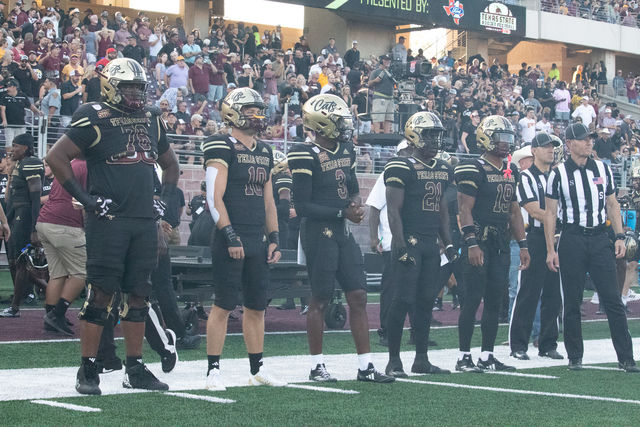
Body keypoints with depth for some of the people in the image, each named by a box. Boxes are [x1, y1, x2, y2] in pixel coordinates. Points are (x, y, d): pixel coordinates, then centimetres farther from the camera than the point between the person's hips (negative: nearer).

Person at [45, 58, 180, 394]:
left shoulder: (151, 120, 15)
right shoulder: (95, 120, -6)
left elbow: (169, 163, 29)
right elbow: (56, 157, -8)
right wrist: (83, 197, -10)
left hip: (144, 221, 6)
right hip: (108, 219, -6)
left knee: (138, 293, 8)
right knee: (101, 292, -6)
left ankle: (135, 369, 15)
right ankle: (87, 370, 0)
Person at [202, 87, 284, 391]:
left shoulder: (264, 152, 17)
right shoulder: (223, 148, -7)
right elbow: (215, 197, -13)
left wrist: (274, 238, 13)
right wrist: (230, 236, -19)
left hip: (256, 240, 7)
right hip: (231, 238, -7)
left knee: (257, 306, 11)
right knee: (224, 305, -5)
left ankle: (257, 370, 19)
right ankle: (213, 370, 1)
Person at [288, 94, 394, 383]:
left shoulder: (345, 150, 11)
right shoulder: (306, 156, -15)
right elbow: (302, 206, -17)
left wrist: (356, 203, 0)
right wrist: (342, 212, -16)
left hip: (342, 232, 8)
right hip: (318, 232, -8)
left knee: (358, 297, 6)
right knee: (320, 299, 0)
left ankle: (365, 366, 11)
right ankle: (317, 367, 11)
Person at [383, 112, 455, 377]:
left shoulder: (443, 170, 15)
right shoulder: (401, 168, -9)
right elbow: (393, 211, -13)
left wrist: (449, 245, 16)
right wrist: (401, 247, -19)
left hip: (431, 243, 7)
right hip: (409, 242, -7)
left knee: (426, 301, 9)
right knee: (403, 300, -7)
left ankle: (421, 360, 16)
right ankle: (394, 361, 0)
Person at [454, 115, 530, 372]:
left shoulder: (511, 172, 15)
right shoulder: (474, 170, -9)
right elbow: (465, 209, -14)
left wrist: (522, 245, 15)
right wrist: (471, 243, -22)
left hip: (501, 244, 7)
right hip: (479, 242, -7)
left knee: (495, 301, 8)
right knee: (473, 300, -6)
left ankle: (487, 356, 15)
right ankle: (464, 357, 0)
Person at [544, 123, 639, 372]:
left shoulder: (602, 170, 10)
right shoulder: (559, 174, 0)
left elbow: (612, 205, 16)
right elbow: (550, 213, 1)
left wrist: (619, 236, 4)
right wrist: (550, 250, -4)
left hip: (600, 238, 2)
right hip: (572, 238, -2)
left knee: (613, 300, -2)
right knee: (572, 303, 3)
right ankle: (575, 357, 14)